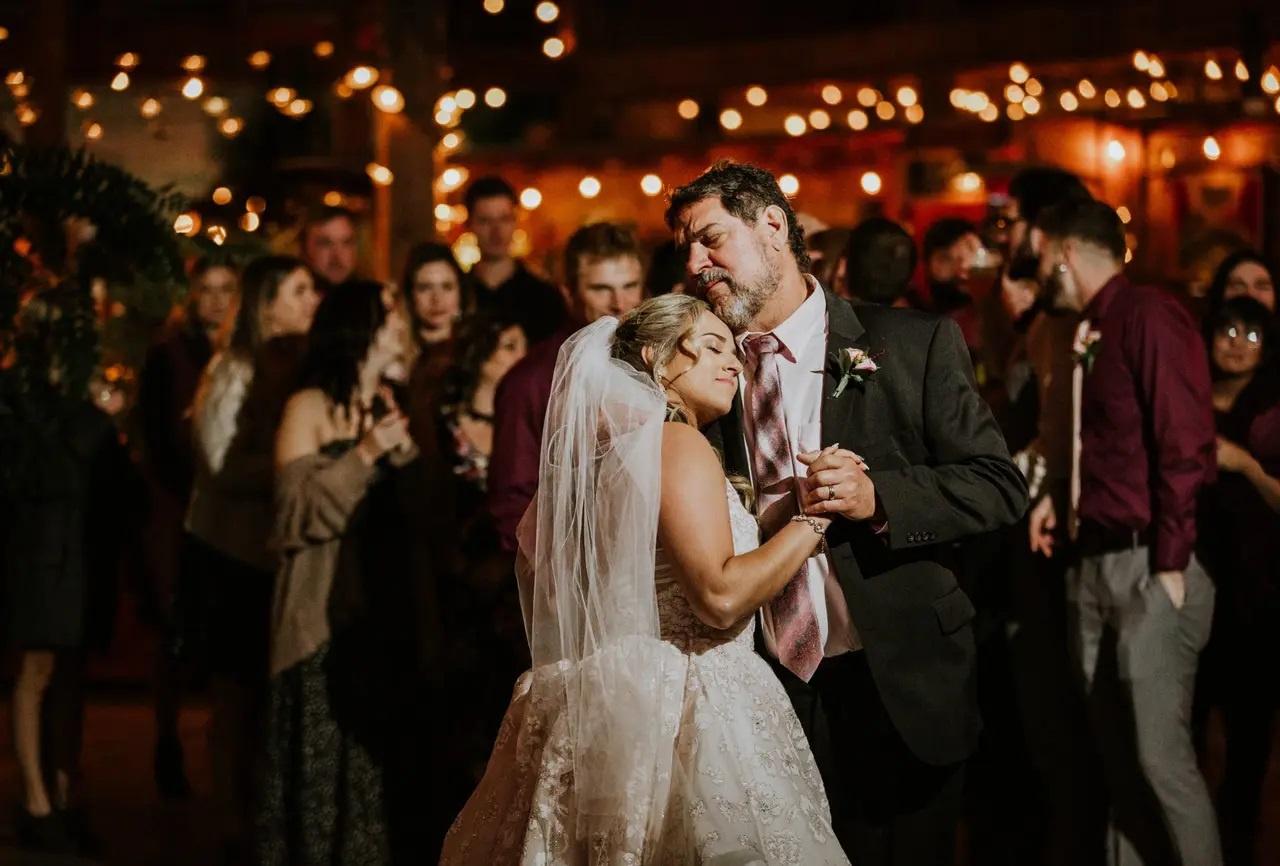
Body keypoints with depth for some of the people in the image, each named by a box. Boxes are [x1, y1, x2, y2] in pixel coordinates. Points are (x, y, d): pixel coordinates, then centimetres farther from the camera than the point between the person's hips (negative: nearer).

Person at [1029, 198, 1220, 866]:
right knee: (1116, 754, 11)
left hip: (1147, 566, -9)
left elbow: (1185, 445, -16)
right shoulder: (1090, 334, 16)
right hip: (1092, 562, 9)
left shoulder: (1149, 316, -10)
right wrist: (1060, 498, 6)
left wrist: (1171, 564, -18)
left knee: (1160, 753, -9)